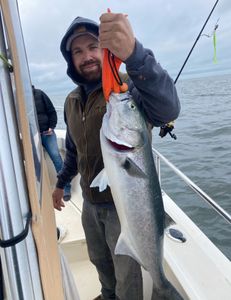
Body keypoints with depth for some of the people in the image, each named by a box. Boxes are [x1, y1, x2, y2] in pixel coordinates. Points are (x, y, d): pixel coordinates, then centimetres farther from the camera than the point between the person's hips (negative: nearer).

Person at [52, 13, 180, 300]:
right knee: (99, 260, 28)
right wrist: (61, 183, 23)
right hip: (90, 202, 7)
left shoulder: (128, 87, -20)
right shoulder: (72, 101, 2)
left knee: (127, 275, 13)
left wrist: (134, 53, -57)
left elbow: (167, 109, -43)